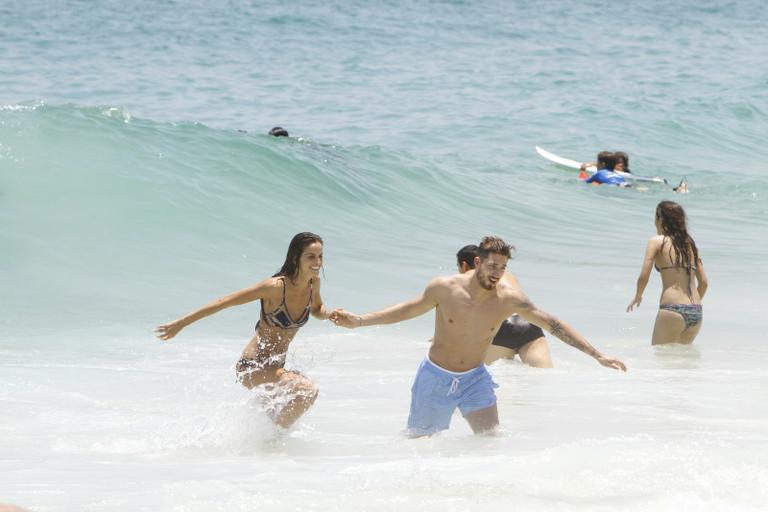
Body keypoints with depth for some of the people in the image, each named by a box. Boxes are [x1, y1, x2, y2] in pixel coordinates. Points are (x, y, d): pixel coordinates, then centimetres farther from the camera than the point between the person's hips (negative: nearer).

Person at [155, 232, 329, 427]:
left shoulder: (313, 283, -4)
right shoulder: (276, 287, -25)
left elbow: (317, 310, 19)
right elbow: (224, 302, -20)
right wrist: (181, 323, -18)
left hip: (276, 367, 8)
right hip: (253, 366, -8)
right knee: (307, 391, -29)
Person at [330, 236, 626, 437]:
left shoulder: (509, 299, -14)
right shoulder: (444, 288, -16)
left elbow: (552, 324, -10)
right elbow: (409, 309, 0)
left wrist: (597, 356, -11)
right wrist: (358, 321, -3)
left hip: (475, 379, 1)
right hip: (435, 378, -1)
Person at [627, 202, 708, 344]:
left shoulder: (657, 241, 0)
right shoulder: (689, 243, 16)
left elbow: (644, 277, -7)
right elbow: (704, 282, 14)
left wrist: (638, 296, 12)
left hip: (672, 311, -6)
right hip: (696, 313, 6)